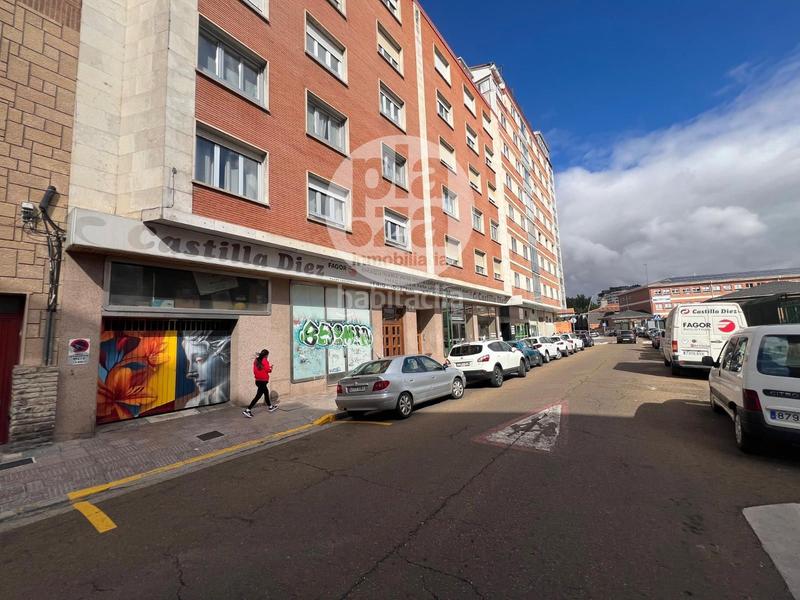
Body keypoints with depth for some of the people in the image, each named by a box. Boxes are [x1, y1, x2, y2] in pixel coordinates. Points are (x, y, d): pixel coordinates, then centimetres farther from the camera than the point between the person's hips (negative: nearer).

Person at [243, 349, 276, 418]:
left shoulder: (256, 360, 9)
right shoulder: (265, 360, -12)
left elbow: (254, 371, 9)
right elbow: (268, 370, -21)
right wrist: (271, 368, 2)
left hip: (258, 380, 9)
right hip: (263, 381, -9)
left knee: (266, 392, 22)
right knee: (258, 396, -5)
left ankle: (270, 407, 37)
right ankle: (247, 410, -9)